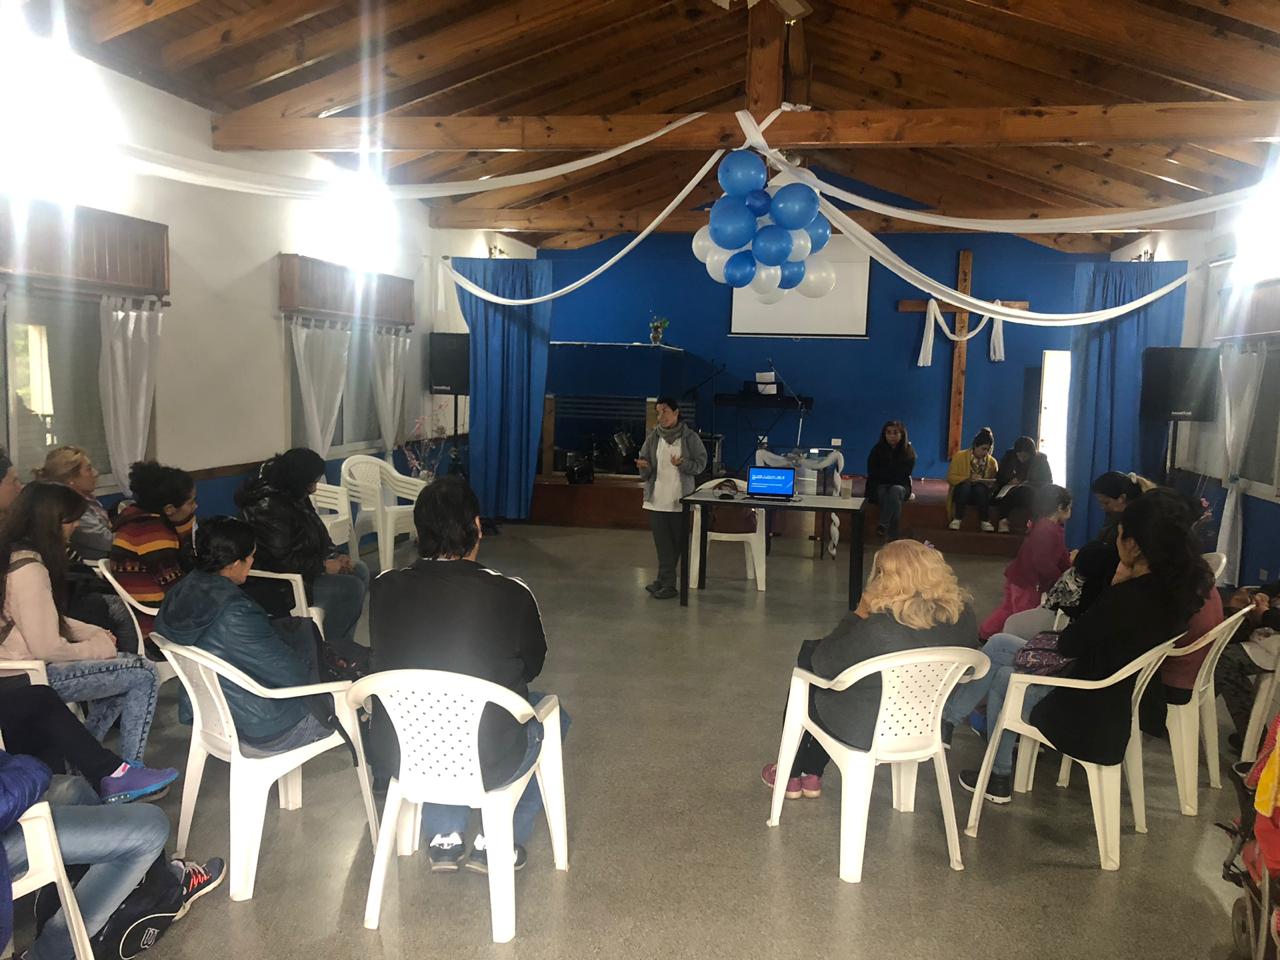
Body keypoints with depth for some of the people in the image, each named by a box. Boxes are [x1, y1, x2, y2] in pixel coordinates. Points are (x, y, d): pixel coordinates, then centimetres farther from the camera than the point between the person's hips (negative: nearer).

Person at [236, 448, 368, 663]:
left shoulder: (295, 496, 4)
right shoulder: (269, 508, -26)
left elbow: (318, 535, 14)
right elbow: (282, 562, -27)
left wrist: (336, 557, -3)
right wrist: (324, 566, -18)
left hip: (303, 568, 11)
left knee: (360, 571, 6)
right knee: (350, 588, -18)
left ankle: (343, 644, 8)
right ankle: (331, 647, -1)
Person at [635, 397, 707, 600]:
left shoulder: (690, 437, -3)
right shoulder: (653, 438, 5)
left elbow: (701, 463, -2)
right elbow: (646, 473, 9)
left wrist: (682, 464, -19)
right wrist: (643, 466, -14)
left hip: (680, 500, -2)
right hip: (657, 499, 2)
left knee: (676, 543, 3)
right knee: (662, 543, 3)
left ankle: (664, 582, 13)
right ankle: (666, 582, 8)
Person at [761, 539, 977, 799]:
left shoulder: (880, 627, -32)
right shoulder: (964, 616, -13)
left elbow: (822, 663, -18)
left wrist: (858, 615, -11)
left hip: (864, 732, -6)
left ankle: (792, 775, 34)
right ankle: (811, 773, 33)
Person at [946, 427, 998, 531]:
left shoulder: (992, 462, 3)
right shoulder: (960, 456, -3)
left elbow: (996, 482, 1)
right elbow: (950, 478, -8)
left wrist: (982, 481, -21)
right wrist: (969, 479, -23)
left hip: (981, 495, 1)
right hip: (962, 491, -1)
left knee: (980, 487, -34)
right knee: (965, 485, -36)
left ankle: (985, 521, -28)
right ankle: (957, 519, -30)